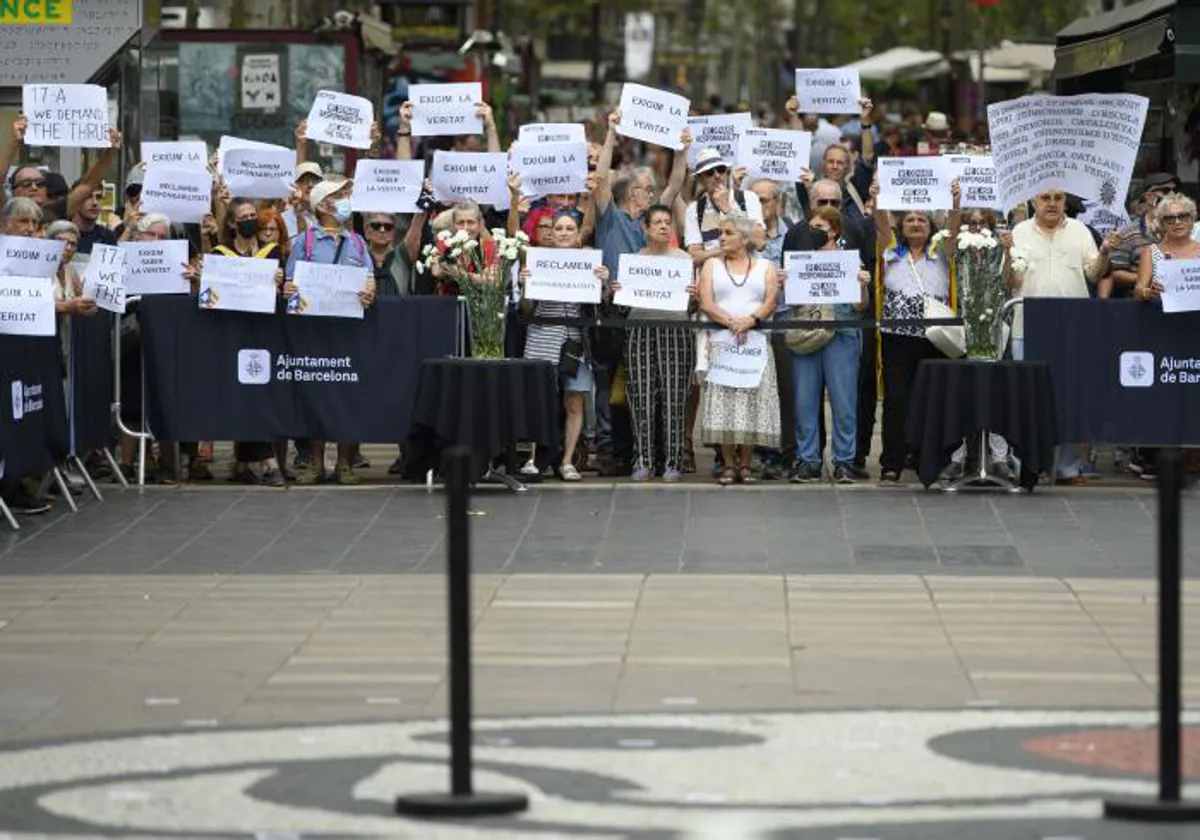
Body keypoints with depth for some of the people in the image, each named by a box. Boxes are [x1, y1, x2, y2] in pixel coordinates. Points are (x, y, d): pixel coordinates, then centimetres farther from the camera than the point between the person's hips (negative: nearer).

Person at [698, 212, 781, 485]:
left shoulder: (765, 267, 13)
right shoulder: (712, 266, 14)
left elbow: (770, 302, 0)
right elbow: (706, 303, 0)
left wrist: (751, 320, -18)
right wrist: (730, 321, -15)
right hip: (721, 341, 0)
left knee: (752, 401, -5)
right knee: (723, 402, -7)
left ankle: (745, 463, 3)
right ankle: (728, 464, -1)